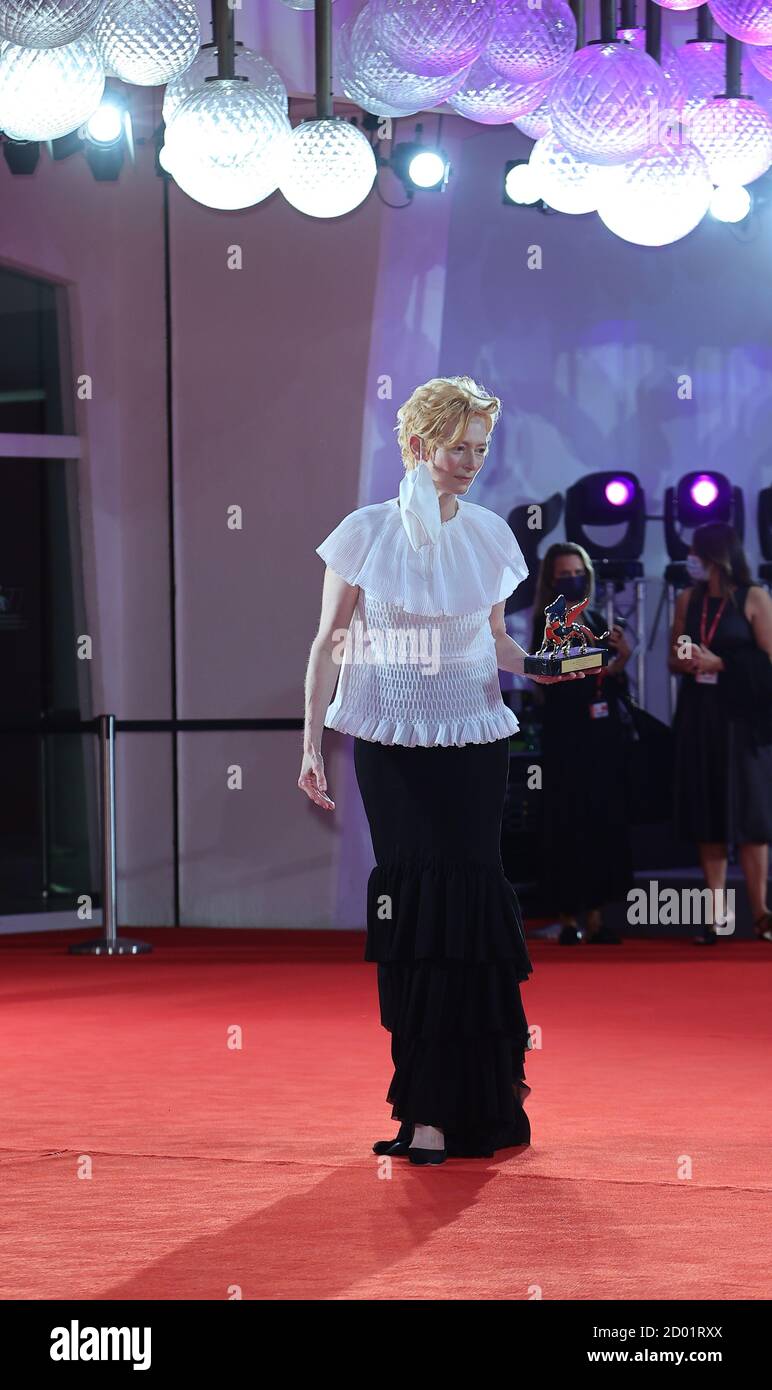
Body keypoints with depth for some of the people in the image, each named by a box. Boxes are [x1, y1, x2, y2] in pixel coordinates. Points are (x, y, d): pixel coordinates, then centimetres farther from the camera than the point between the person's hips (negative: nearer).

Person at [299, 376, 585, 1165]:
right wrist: (311, 745, -2)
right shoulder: (367, 533, -1)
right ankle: (438, 1106, 3)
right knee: (410, 907, -3)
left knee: (465, 904, -6)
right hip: (391, 743, -1)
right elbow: (328, 644, 2)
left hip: (473, 739, 1)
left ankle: (447, 1107, -2)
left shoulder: (488, 535, 6)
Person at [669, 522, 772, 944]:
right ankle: (716, 911, 3)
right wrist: (685, 664, -7)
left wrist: (719, 663, -15)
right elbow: (674, 659, 15)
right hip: (699, 715, 5)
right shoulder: (687, 599, 10)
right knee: (707, 812, 2)